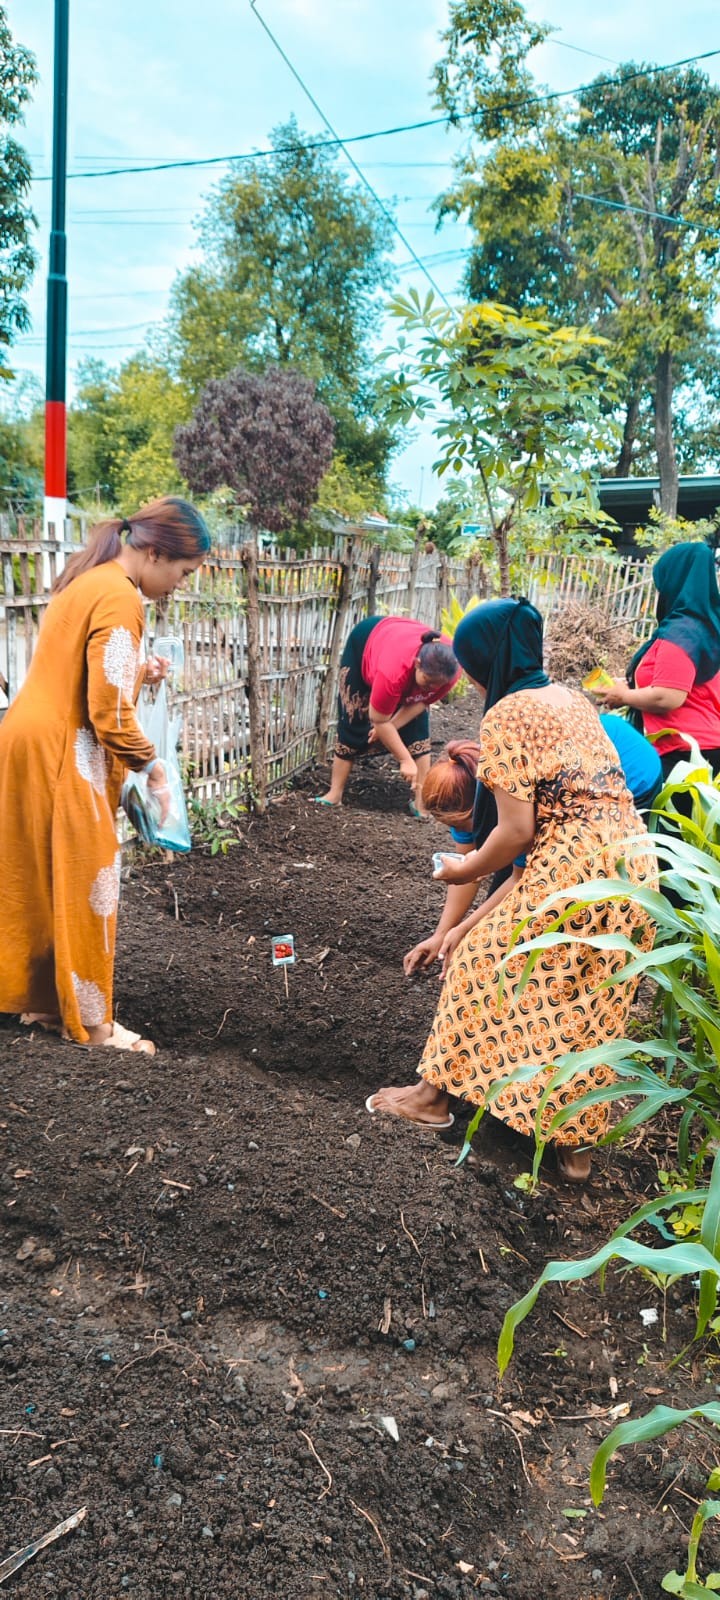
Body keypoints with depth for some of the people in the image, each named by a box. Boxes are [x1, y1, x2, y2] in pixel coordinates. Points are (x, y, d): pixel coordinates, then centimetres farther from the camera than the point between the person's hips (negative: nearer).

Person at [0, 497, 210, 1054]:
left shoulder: (88, 580, 13)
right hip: (61, 754, -10)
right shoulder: (120, 597, -17)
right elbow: (109, 712, -20)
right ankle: (91, 1023, 11)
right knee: (85, 885, 0)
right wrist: (151, 764, -7)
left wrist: (137, 675, 7)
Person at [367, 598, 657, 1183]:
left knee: (485, 964, 10)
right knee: (590, 1008, 16)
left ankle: (435, 1094, 24)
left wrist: (467, 870, 5)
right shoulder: (571, 698, 15)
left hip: (574, 870, -8)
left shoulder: (506, 715, -9)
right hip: (633, 864, 8)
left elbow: (518, 830, -13)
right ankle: (575, 1141, 23)